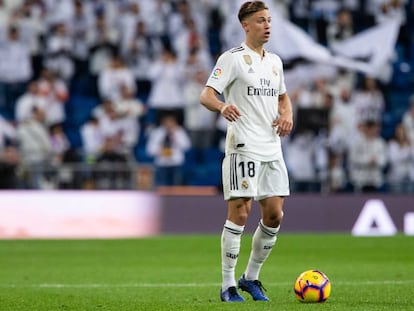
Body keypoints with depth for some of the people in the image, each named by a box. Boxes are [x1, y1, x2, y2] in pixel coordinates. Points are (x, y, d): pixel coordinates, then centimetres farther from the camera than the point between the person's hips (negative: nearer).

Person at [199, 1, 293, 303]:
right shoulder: (233, 58, -5)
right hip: (243, 148, -7)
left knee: (274, 215, 4)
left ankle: (250, 278, 20)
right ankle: (228, 286, -3)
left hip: (272, 150, 7)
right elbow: (206, 95, -12)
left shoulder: (275, 61, 17)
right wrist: (222, 106, -34)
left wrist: (287, 115, 8)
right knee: (240, 212, -9)